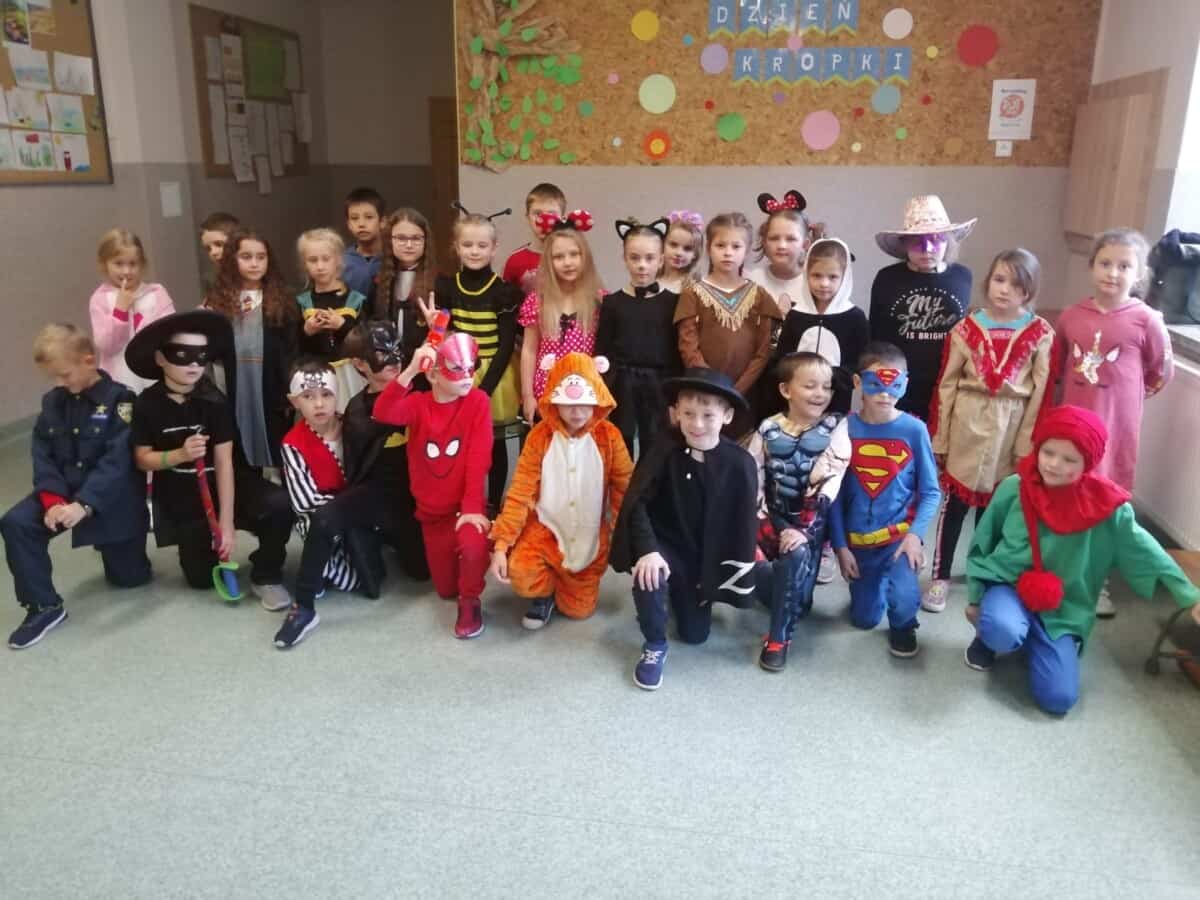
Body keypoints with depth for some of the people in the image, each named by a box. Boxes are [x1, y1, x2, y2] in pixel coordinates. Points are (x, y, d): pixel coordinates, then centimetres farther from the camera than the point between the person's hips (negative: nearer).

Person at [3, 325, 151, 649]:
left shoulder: (120, 400, -14)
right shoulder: (52, 401, 4)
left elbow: (116, 461, -23)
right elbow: (42, 455, -1)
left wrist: (84, 504, -34)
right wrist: (53, 499, -19)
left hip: (112, 498, -4)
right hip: (64, 491, 4)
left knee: (129, 577, 7)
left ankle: (115, 549, 45)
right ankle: (45, 606, -10)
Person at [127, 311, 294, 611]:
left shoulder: (214, 400, -13)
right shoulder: (148, 404, -9)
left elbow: (224, 462, -15)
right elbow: (142, 459, -3)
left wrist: (227, 522, -18)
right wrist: (180, 454, -26)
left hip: (223, 483, -1)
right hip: (180, 495, 1)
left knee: (279, 505, -31)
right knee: (201, 577, 1)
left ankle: (265, 576, -7)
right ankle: (198, 539, 37)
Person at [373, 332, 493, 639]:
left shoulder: (478, 401, -10)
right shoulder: (418, 403, -3)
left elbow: (478, 460, -16)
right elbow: (383, 414, -26)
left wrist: (472, 508, -24)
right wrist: (410, 371, -38)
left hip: (464, 506, -3)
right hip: (431, 511, 3)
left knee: (474, 545, -36)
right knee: (444, 588, 10)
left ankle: (470, 600, -6)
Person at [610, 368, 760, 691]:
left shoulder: (740, 464, -16)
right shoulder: (664, 451, -18)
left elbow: (744, 524, -8)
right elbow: (637, 503, -19)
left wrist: (734, 578, -6)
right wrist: (647, 549, -33)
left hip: (706, 558, 2)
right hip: (666, 546, -2)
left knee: (694, 634, 7)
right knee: (649, 575, -35)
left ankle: (682, 594, 43)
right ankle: (655, 647, -7)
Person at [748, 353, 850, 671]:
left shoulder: (836, 428, -6)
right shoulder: (768, 429, 0)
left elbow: (829, 483, -16)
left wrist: (804, 530, -24)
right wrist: (758, 524, -9)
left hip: (809, 524, -2)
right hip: (771, 519, 3)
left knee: (795, 555, -32)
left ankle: (779, 637, -14)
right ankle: (793, 602, 9)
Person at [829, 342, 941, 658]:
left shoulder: (914, 429, -10)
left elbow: (931, 492, -5)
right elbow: (835, 493, -3)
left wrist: (916, 535, -19)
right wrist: (840, 546, -5)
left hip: (901, 535, -2)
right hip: (857, 540, 2)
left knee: (903, 600, -27)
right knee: (864, 619, 12)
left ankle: (902, 626, 10)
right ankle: (881, 583, 46)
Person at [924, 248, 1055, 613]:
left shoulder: (1041, 334, -3)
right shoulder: (966, 327, -1)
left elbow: (1041, 393, -2)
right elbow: (946, 384, -1)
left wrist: (1027, 444, -4)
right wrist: (939, 439, -2)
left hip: (1011, 428, 0)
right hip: (966, 424, 0)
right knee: (953, 503, 6)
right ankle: (940, 578, 17)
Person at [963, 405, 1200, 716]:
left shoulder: (1105, 505, -9)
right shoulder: (1013, 488, -8)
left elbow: (1143, 550, 0)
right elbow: (982, 544, 2)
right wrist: (975, 597, 7)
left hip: (1063, 610, 1)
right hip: (1008, 585, -1)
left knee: (1058, 697, -13)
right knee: (1003, 631, -37)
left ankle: (1034, 641, 18)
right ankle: (987, 634, 3)